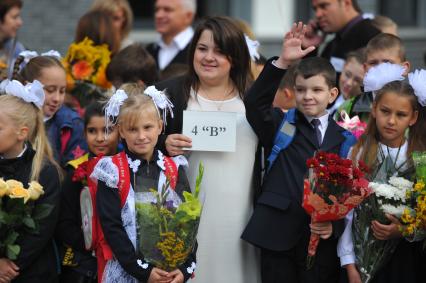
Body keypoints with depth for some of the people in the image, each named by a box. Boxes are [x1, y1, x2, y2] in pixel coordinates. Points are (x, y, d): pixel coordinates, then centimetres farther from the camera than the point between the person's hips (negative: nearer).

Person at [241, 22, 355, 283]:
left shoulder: (345, 139, 8)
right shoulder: (281, 127, 9)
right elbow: (255, 104, -10)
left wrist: (336, 226, -12)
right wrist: (282, 63, -20)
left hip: (323, 240, 0)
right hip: (277, 236, 0)